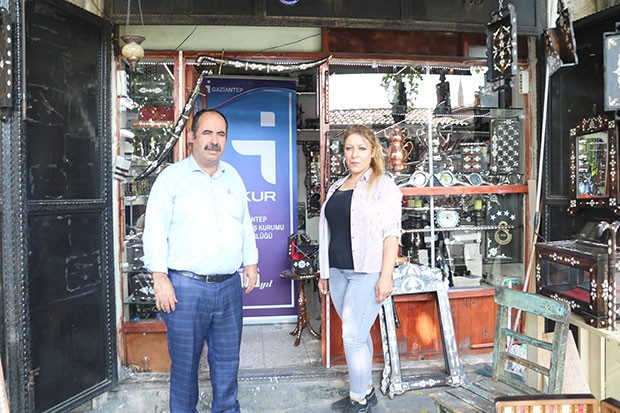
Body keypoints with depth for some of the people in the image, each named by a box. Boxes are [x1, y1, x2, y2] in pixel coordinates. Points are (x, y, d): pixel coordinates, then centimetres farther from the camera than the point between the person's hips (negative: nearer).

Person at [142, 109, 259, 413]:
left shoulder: (233, 177, 12)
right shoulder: (171, 177, -3)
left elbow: (245, 225, 18)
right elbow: (155, 230, -7)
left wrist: (251, 262, 14)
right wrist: (160, 278, -12)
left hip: (230, 286, 4)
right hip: (186, 287, -4)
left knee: (227, 361, 15)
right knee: (184, 363, 9)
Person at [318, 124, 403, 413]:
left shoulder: (383, 185, -6)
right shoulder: (337, 187, 14)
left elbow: (391, 233, -12)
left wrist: (385, 276, -17)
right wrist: (324, 272, 16)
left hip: (367, 273, -6)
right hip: (338, 272, 6)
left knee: (353, 336, -5)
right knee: (358, 334, 15)